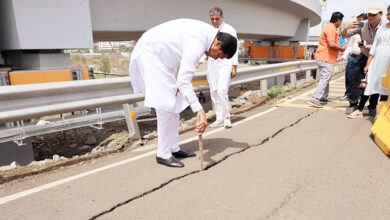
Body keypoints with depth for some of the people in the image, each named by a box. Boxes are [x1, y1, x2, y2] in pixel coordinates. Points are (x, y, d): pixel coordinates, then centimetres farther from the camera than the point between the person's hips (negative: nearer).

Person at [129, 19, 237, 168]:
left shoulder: (206, 32, 3)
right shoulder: (197, 42, -28)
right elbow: (184, 80, -35)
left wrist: (178, 83, 0)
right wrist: (200, 111, -39)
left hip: (160, 57, 10)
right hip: (149, 55, -10)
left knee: (175, 103, 8)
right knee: (166, 105, -13)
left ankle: (174, 149, 16)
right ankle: (163, 154, -1)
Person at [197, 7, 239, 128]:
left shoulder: (229, 30, 2)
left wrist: (234, 67, -7)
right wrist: (199, 61, 3)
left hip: (225, 63, -5)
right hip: (212, 64, 5)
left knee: (222, 91, -18)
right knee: (214, 92, 3)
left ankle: (226, 118, -3)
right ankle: (219, 119, 12)